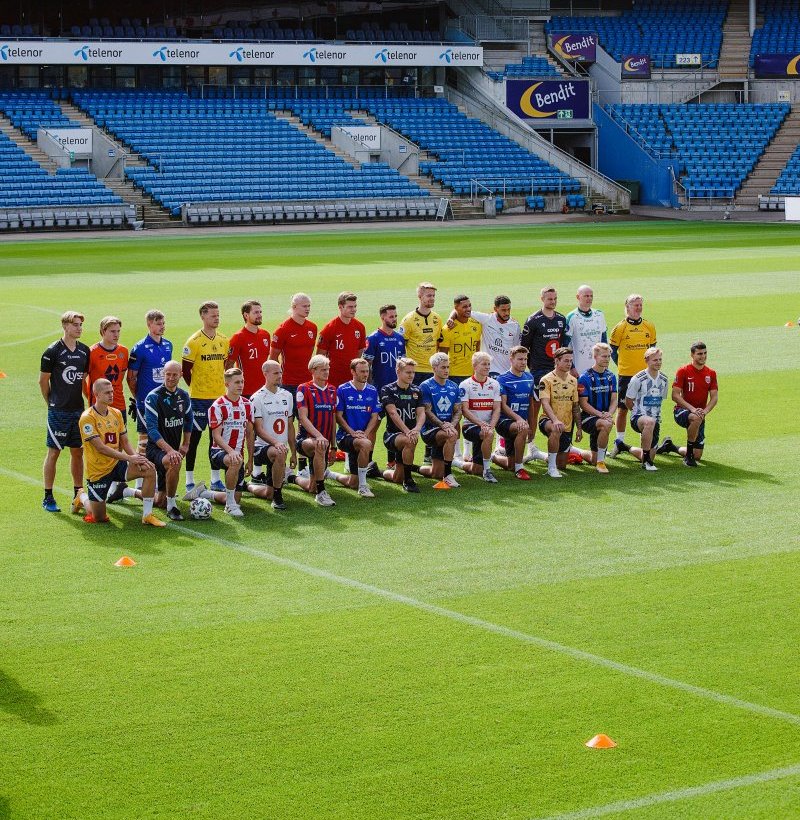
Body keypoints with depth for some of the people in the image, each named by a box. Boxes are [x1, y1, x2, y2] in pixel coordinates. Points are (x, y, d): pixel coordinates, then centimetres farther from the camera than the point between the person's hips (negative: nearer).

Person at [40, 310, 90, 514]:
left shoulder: (84, 351, 7)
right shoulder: (53, 351, -10)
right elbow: (43, 380, -3)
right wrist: (52, 403, 3)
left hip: (78, 409, 5)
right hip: (58, 411, -5)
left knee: (78, 451, 10)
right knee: (53, 452, -1)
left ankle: (79, 494, 19)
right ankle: (48, 498, 6)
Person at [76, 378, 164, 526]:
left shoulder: (116, 414, 4)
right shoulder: (88, 418, -17)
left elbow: (125, 442, 7)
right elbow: (100, 448, -24)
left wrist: (135, 457, -14)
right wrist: (129, 458, -28)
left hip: (116, 464, 5)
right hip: (98, 470, -5)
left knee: (149, 469, -20)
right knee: (99, 518, 2)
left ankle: (147, 515, -13)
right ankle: (83, 497, 36)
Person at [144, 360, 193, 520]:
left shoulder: (184, 396, 5)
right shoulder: (153, 397, -15)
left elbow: (188, 420, 23)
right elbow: (152, 429, -22)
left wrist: (185, 444, 14)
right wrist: (169, 450, -32)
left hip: (173, 449, 7)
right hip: (155, 447, -7)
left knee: (159, 501, 8)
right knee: (174, 463, -41)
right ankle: (171, 506, -25)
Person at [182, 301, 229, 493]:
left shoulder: (224, 341, 8)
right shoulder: (194, 342, -9)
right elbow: (186, 370, -5)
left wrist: (222, 387, 11)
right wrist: (196, 388, -1)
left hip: (219, 396, 5)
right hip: (199, 398, -5)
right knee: (194, 437, 0)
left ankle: (215, 479, 19)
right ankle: (189, 481, 6)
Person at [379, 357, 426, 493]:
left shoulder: (416, 391, 8)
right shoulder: (388, 390, -6)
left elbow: (421, 413, -3)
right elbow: (393, 413, -18)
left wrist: (416, 429, -26)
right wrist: (407, 431, -32)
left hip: (411, 433, 5)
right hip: (392, 433, -5)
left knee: (397, 478, 3)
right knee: (409, 441, -38)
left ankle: (381, 472, 38)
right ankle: (408, 480, -24)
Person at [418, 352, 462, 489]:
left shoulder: (453, 387, 12)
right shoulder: (426, 386, -5)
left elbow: (458, 411, 8)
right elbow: (427, 412, -11)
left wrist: (452, 424, -13)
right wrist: (443, 425, -25)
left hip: (447, 427, 6)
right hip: (430, 430, -6)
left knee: (436, 474, 2)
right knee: (452, 435, -37)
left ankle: (417, 468, 35)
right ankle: (448, 476, -30)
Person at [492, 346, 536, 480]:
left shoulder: (529, 378, 11)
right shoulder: (503, 379, -8)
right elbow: (503, 405, -15)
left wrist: (531, 427, 17)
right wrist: (518, 418, -29)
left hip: (522, 422, 6)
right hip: (505, 421, -6)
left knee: (511, 466, 6)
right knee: (522, 429, -40)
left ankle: (496, 456, 40)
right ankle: (519, 468, -27)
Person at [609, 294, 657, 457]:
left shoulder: (649, 327, 6)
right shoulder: (620, 328, -3)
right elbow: (612, 349, 4)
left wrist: (650, 366, 10)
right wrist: (622, 365, 2)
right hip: (625, 375, -2)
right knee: (622, 408, 3)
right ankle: (619, 442, 14)